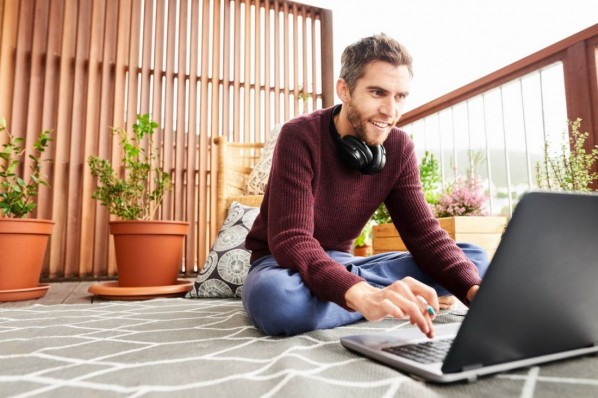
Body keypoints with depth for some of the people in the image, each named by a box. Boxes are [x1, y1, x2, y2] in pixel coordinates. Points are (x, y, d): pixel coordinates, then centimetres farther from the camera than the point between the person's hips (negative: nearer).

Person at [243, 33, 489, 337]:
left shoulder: (398, 147, -6)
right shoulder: (300, 137, -21)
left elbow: (424, 234, -9)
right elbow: (290, 241, -31)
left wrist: (474, 289, -28)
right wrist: (365, 295, -48)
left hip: (340, 263, 4)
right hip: (282, 263, -3)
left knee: (475, 259, -8)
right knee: (274, 297, -43)